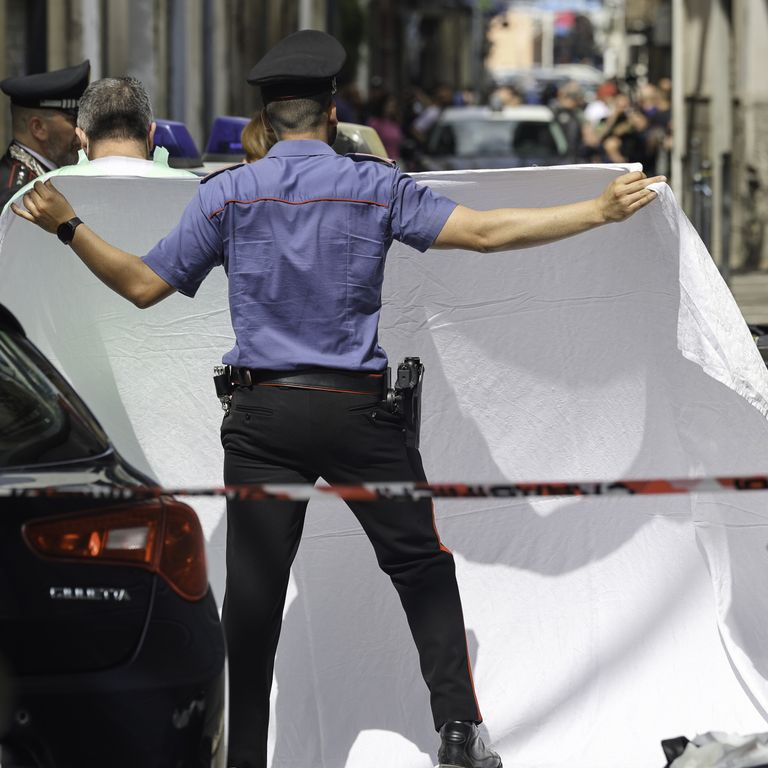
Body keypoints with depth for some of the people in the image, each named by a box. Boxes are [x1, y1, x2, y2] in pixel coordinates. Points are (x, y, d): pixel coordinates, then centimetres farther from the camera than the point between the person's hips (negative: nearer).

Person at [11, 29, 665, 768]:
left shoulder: (226, 193, 3)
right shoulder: (375, 185, 0)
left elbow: (143, 284, 3)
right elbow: (485, 231, -7)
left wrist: (66, 226, 10)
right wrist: (599, 210, -3)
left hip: (262, 415, 1)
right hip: (357, 410, -1)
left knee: (252, 589, 3)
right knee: (420, 562, 9)